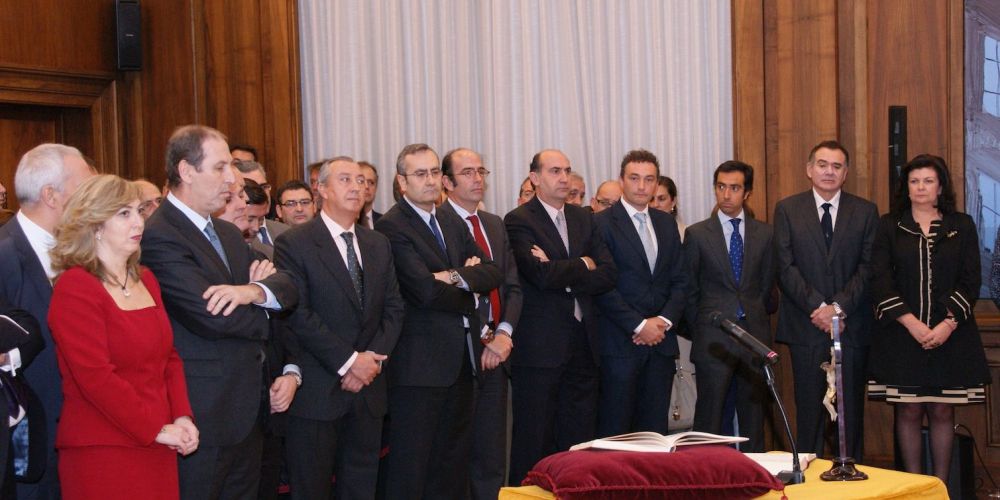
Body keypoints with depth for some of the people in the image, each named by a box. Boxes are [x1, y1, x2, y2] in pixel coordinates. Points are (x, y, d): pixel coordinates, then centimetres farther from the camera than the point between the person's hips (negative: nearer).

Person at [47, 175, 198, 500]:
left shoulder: (145, 279, 13)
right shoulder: (74, 287, -10)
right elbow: (96, 377, -17)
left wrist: (182, 417, -1)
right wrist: (156, 429, -15)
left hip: (158, 449, 7)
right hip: (102, 451, -7)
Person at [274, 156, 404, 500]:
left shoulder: (378, 245, 13)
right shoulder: (293, 244, -7)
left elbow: (393, 308, 11)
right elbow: (298, 314, -14)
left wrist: (374, 357, -6)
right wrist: (348, 361, -15)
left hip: (368, 389, 6)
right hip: (317, 391, -5)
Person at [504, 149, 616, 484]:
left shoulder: (583, 219, 13)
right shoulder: (518, 221, -5)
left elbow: (608, 276, 3)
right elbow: (542, 274, -20)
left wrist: (562, 275, -11)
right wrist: (583, 265, -4)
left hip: (583, 344, 6)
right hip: (539, 347, -6)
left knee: (579, 441, 9)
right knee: (534, 443, 1)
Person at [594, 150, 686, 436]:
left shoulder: (666, 224, 15)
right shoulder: (602, 224, -4)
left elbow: (680, 281, 13)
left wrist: (664, 321, -4)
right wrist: (639, 325, -13)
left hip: (661, 341, 5)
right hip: (620, 343, -5)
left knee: (655, 429, 6)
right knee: (615, 429, -3)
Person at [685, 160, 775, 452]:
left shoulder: (764, 234, 8)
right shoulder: (697, 234, 2)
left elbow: (767, 286, 13)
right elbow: (690, 291, 6)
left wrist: (756, 322, 8)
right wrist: (700, 331, 5)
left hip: (755, 339, 2)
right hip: (713, 339, -2)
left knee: (753, 416, 7)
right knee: (710, 418, -1)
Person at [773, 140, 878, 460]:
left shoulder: (865, 212, 7)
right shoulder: (787, 209, 5)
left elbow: (868, 268, 0)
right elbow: (786, 268, -2)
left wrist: (839, 307, -12)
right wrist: (818, 307, -12)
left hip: (852, 324, 1)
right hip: (806, 326, -1)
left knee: (851, 408, 4)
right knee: (809, 409, 1)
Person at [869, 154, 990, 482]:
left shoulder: (962, 226, 7)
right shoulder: (890, 226, 5)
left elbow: (971, 280, 2)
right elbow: (880, 280, -2)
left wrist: (948, 324, -12)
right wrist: (912, 323, -13)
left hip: (950, 335, 0)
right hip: (902, 333, 0)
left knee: (942, 411, 3)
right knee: (909, 411, 1)